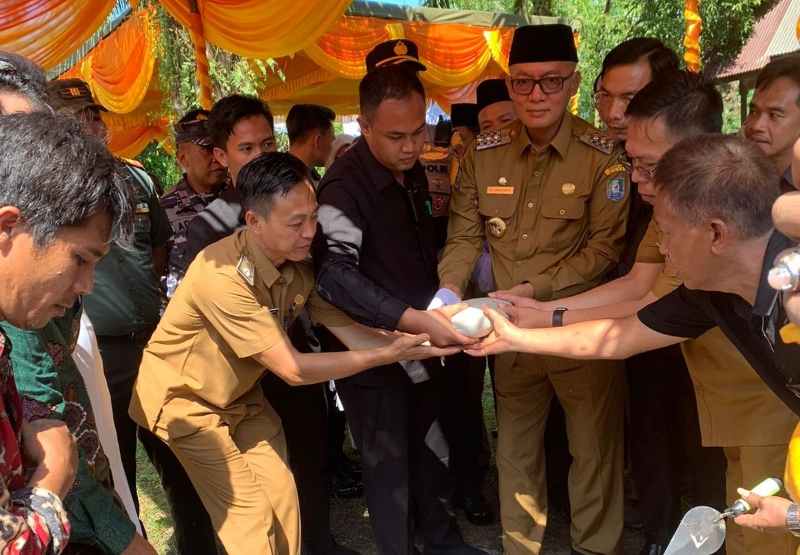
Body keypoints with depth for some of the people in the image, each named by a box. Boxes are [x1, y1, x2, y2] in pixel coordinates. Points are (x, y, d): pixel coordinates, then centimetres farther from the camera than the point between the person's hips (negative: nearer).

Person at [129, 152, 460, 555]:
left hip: (241, 396, 6)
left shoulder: (301, 265, -12)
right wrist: (389, 354, -30)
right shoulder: (222, 275, -34)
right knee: (250, 518, -8)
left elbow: (350, 331, -11)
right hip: (185, 399, -6)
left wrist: (416, 342, -27)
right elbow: (292, 369, -31)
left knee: (283, 502, 4)